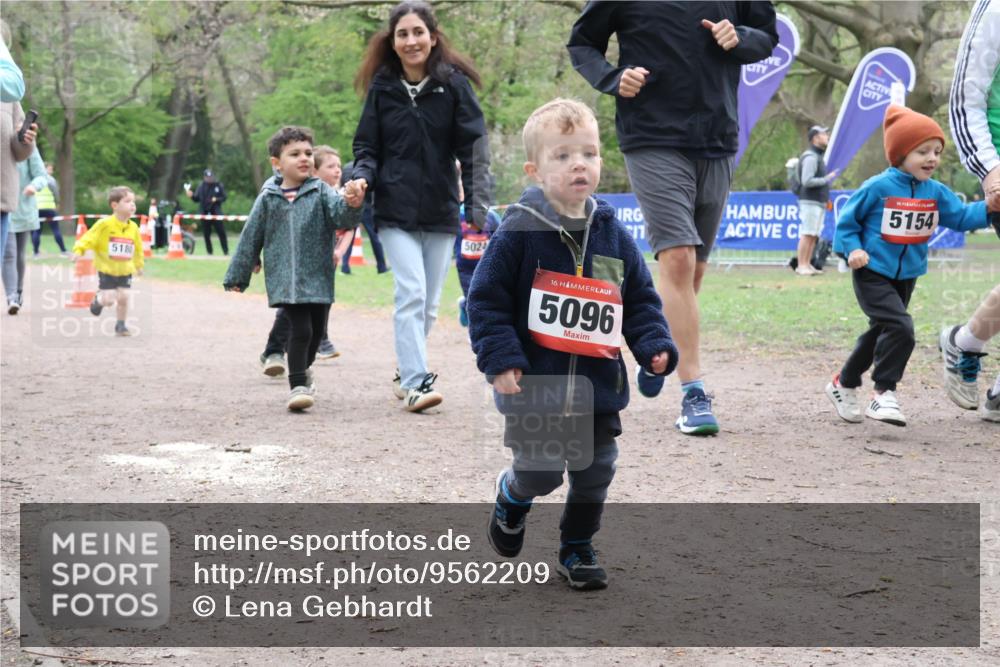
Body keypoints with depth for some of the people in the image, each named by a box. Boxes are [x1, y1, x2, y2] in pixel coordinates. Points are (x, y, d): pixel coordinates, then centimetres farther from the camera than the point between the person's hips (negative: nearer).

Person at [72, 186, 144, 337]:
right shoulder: (105, 224, -13)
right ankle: (98, 300, 31)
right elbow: (89, 238, -13)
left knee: (123, 297, -2)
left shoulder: (133, 227, 1)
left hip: (125, 270, 4)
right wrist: (79, 250, -26)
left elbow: (138, 248, 14)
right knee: (109, 299, -6)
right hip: (106, 269, -4)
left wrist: (139, 265, 21)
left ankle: (121, 325, 16)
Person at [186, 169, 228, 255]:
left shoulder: (218, 185, 2)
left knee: (221, 232, -3)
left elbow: (224, 197, 3)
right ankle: (209, 252, 14)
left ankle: (226, 251, 1)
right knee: (207, 234, 5)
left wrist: (216, 199, -15)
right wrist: (191, 195, -13)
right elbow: (197, 198, 7)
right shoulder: (201, 186, 6)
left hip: (216, 212, -2)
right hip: (204, 213, 2)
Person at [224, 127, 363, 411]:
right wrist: (237, 277, 13)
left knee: (317, 329, 13)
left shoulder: (321, 191, 0)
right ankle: (298, 385, -5)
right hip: (285, 279, -2)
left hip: (317, 277, 2)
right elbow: (251, 238, 9)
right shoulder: (268, 198, 1)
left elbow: (341, 216, -18)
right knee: (301, 328, -15)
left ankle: (302, 369, 40)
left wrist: (351, 204, -43)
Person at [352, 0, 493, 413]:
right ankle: (415, 383, -15)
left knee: (428, 302, 9)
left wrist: (477, 205, -15)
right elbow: (367, 148, 7)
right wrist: (362, 178, -15)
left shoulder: (453, 85, -2)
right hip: (395, 212, -1)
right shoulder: (382, 89, 1)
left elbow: (474, 148, -5)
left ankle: (406, 374, 27)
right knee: (411, 293, -14)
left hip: (440, 212, 1)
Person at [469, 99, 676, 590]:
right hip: (534, 388, -4)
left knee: (595, 475, 9)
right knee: (539, 474, 1)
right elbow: (486, 299, -8)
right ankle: (510, 498, 36)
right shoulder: (519, 232, -10)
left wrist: (654, 347, -5)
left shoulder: (613, 236, 3)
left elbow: (641, 301, 10)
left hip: (598, 389, 4)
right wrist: (500, 359, -16)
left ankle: (577, 549, 30)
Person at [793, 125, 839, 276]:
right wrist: (827, 179, -15)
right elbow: (807, 181, -20)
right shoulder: (811, 157, -12)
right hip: (810, 202, -10)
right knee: (807, 234, -11)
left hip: (818, 202, 10)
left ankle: (808, 264, 11)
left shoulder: (818, 156, 20)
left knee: (814, 235, 9)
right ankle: (801, 265, -11)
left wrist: (825, 198, 16)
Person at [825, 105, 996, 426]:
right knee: (900, 328, -24)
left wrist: (989, 207, -16)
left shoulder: (935, 192, 2)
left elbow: (961, 217, -1)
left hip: (907, 277, 7)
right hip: (873, 274, -7)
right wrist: (853, 249, -20)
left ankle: (843, 384, 38)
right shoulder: (878, 188, -15)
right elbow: (847, 221, -7)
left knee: (880, 333, 19)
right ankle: (884, 393, -16)